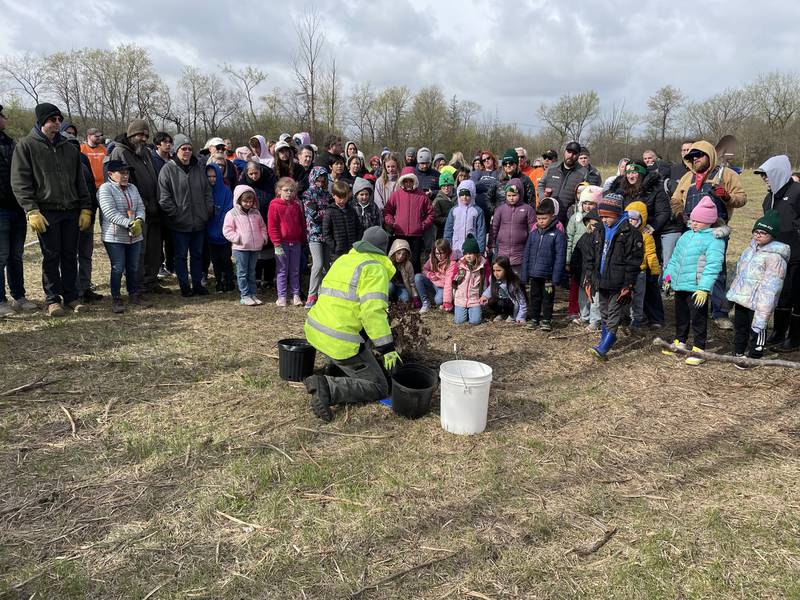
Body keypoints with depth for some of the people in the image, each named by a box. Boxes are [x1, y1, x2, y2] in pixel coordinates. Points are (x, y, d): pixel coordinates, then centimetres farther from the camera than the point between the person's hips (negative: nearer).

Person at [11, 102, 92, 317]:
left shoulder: (69, 148, 15)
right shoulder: (26, 146, 1)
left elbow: (80, 181, 16)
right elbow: (20, 183, -4)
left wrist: (85, 208, 8)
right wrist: (31, 211, -14)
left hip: (71, 211, 4)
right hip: (46, 212, -4)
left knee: (70, 256, 8)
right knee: (51, 257, 1)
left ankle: (71, 295, 18)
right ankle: (52, 298, 11)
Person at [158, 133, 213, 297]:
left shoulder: (198, 169, 9)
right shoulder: (168, 169, -7)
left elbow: (207, 192, 13)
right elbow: (164, 197, -10)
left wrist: (208, 211, 4)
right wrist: (175, 214, -13)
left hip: (199, 222, 5)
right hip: (180, 223, -4)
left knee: (197, 254, 14)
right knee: (181, 256, 7)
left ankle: (197, 284, 25)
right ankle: (184, 286, 17)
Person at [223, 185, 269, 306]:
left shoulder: (256, 213, 11)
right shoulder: (232, 214, -4)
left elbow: (262, 227, 21)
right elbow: (227, 230, -6)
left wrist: (263, 237, 6)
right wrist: (237, 238, -16)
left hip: (255, 247, 5)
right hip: (240, 248, -5)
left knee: (252, 272, 12)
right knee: (242, 273, 1)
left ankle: (253, 294, 18)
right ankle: (244, 296, 5)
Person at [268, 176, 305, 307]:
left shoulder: (296, 205, 8)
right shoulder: (275, 205, -6)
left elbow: (302, 224, 16)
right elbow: (272, 226, -9)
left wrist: (302, 240, 11)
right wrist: (277, 244, -13)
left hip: (296, 243, 4)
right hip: (282, 243, -4)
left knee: (295, 271, 10)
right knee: (282, 271, 4)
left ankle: (296, 295, 17)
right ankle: (282, 297, 11)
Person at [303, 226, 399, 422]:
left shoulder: (343, 259, 17)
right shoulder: (374, 268, -8)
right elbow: (373, 311, -21)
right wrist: (387, 348, -18)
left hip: (314, 330, 9)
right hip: (339, 342, -9)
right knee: (378, 388, 1)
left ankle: (337, 368, 21)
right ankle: (328, 387, -16)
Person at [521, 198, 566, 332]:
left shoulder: (558, 235, -7)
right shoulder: (533, 234, 6)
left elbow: (560, 258, -9)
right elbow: (526, 254, 9)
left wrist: (556, 278, -14)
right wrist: (524, 275, 5)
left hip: (548, 275, -4)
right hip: (534, 274, 4)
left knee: (547, 298, 8)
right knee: (534, 297, 13)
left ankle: (546, 320, 20)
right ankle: (534, 319, 25)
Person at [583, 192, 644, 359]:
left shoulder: (630, 233, -9)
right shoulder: (599, 232, 10)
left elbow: (634, 261, -11)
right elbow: (590, 257, 14)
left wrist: (628, 285, -14)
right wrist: (588, 280, 9)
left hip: (618, 284, -7)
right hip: (602, 283, 7)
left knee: (613, 317, -5)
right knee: (604, 314, 18)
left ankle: (603, 348, -10)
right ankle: (605, 341, 31)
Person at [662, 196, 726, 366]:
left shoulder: (714, 239, -12)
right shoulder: (687, 235, 13)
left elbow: (713, 265, -20)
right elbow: (675, 257, 21)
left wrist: (704, 288, -27)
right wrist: (668, 274, 14)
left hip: (697, 289, -8)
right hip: (679, 286, 8)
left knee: (698, 319, 1)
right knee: (680, 316, 20)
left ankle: (699, 350, 11)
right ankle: (680, 342, 36)